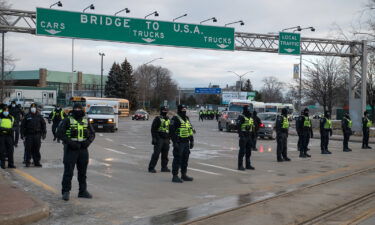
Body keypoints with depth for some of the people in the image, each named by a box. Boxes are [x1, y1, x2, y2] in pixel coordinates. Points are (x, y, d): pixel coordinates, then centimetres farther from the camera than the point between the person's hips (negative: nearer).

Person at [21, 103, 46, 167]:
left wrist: (44, 133, 6)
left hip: (37, 135, 1)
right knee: (28, 149, -2)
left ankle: (37, 162, 13)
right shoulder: (27, 116, 3)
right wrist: (22, 134, 0)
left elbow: (43, 125, 11)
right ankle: (27, 162, 6)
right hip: (29, 135, -1)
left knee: (37, 149, 5)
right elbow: (23, 125, 5)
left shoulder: (39, 116, 8)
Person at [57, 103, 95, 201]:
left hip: (83, 149, 5)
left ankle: (83, 191, 22)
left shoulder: (86, 121, 11)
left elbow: (92, 134, 14)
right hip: (71, 149, -4)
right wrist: (70, 142, -19)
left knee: (83, 172, 12)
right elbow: (60, 133, -9)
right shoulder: (67, 121, -3)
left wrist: (88, 141, -6)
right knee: (68, 171, -5)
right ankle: (65, 192, 4)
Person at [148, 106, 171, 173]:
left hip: (166, 139, 7)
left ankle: (164, 167, 18)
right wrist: (154, 138, -15)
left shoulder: (168, 119, 15)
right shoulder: (158, 119, -6)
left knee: (165, 154, 9)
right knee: (156, 154, -7)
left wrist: (169, 139, 18)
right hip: (159, 139, -6)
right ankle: (151, 167, -2)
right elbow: (153, 129, -9)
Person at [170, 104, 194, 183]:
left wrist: (191, 141, 16)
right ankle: (175, 176, -1)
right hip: (179, 143, -8)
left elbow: (190, 130, 21)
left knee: (185, 159, 13)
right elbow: (172, 131, -15)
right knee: (177, 159, -5)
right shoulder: (175, 119, -10)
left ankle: (184, 175, 22)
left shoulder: (187, 119, 16)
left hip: (186, 143, 8)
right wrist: (175, 142, -20)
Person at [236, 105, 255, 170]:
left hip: (249, 137, 8)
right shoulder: (241, 117, -10)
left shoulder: (251, 118, 15)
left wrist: (252, 136, 18)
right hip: (243, 137, -8)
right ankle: (240, 166, 0)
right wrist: (241, 135, -23)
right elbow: (238, 127, -17)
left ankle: (248, 165, 20)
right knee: (242, 151, -5)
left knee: (248, 152, 12)